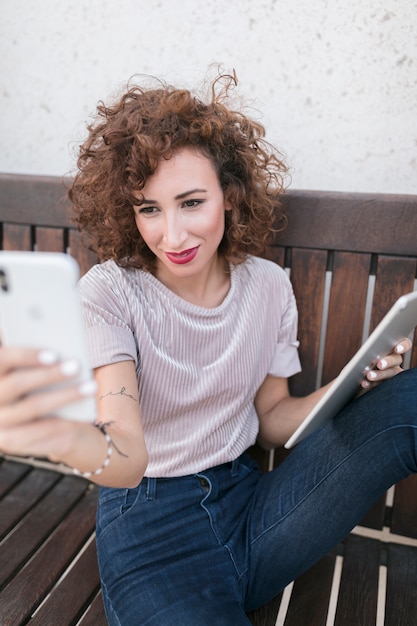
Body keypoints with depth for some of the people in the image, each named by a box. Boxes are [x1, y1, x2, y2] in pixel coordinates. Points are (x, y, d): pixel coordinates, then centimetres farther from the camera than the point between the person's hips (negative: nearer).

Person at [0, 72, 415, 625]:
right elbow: (128, 460, -25)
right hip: (151, 526, -2)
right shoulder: (108, 294, -14)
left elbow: (272, 420, 7)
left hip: (248, 506, 3)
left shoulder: (269, 286, -2)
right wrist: (69, 439, -49)